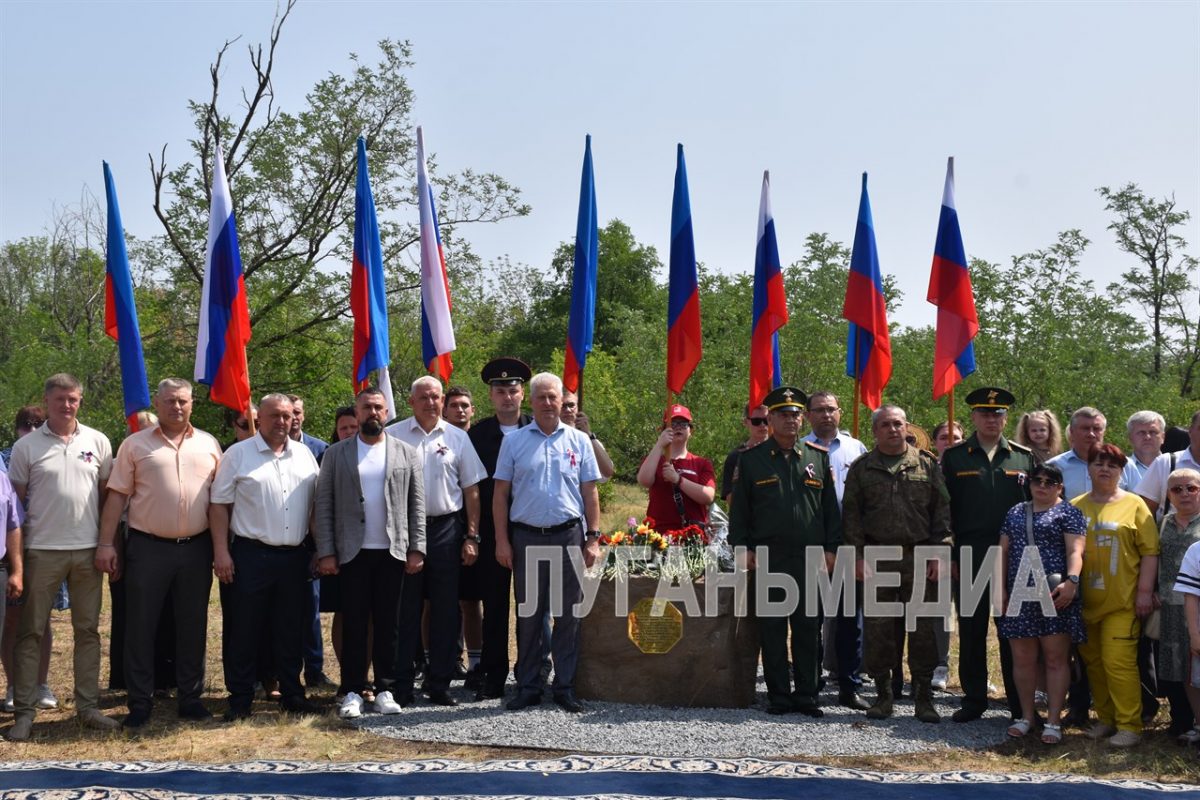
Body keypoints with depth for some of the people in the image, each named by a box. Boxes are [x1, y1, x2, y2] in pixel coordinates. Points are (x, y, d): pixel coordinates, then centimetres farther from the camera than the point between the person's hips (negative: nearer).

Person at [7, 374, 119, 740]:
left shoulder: (98, 442, 4)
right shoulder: (26, 446, -1)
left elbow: (108, 493, 9)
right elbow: (15, 501, 2)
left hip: (88, 549, 2)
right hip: (42, 550, -2)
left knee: (88, 630, 8)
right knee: (31, 632, 3)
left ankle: (88, 706, 15)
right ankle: (24, 711, 8)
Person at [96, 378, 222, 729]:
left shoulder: (209, 445, 8)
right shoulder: (135, 445, 2)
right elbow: (117, 496, 0)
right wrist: (107, 544, -7)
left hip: (196, 549, 2)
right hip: (148, 548, -2)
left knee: (192, 626, 9)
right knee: (141, 627, 3)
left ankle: (190, 698, 20)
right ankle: (140, 703, 13)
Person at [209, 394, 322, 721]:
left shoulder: (305, 455, 10)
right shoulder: (238, 454, -1)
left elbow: (316, 505, 14)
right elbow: (219, 505, -3)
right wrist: (221, 552, -10)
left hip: (295, 556, 4)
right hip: (251, 555, -3)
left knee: (291, 631, 11)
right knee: (244, 631, 2)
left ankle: (291, 693, 22)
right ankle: (240, 699, 11)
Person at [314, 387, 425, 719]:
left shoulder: (405, 453, 7)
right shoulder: (336, 454, 4)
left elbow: (416, 504, 5)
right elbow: (323, 506, 0)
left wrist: (416, 548, -2)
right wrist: (325, 552, -7)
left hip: (393, 552, 1)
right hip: (353, 553, -1)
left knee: (388, 624, 6)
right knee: (354, 624, 2)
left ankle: (385, 689, 13)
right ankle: (352, 692, 8)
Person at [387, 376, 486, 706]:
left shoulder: (457, 438, 7)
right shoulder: (392, 436, 2)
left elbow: (471, 490, 9)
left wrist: (472, 537, 3)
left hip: (446, 529, 2)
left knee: (445, 611, 5)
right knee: (405, 610, 3)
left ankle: (440, 685, 14)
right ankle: (401, 684, 11)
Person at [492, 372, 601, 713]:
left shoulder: (579, 440, 6)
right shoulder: (514, 441, 4)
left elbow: (590, 493, 7)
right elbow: (500, 493, 4)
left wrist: (593, 538, 0)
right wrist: (501, 541, -2)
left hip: (569, 536, 0)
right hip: (526, 537, 0)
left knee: (568, 614, 4)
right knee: (528, 614, 6)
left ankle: (565, 688, 13)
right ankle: (528, 688, 14)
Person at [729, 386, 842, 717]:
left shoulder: (818, 457, 10)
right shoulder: (752, 459, 6)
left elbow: (830, 506, 11)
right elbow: (739, 508, 7)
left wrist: (830, 548, 5)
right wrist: (744, 548, 0)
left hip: (810, 557, 1)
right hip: (768, 557, -1)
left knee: (808, 627, 3)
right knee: (772, 628, 2)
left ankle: (807, 694, 11)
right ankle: (778, 696, 10)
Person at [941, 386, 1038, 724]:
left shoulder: (1024, 457, 8)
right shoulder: (954, 457, 5)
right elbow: (943, 510, 4)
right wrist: (947, 556, -2)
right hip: (969, 558, 0)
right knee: (971, 631, 6)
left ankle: (1020, 703, 12)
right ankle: (973, 699, 16)